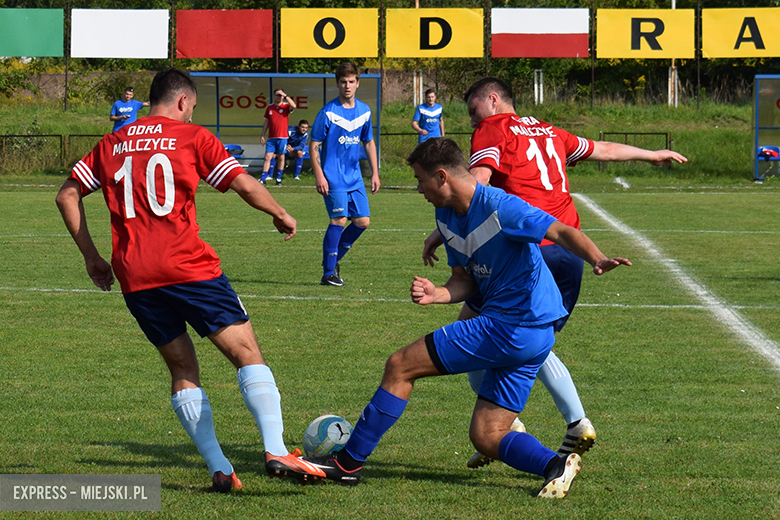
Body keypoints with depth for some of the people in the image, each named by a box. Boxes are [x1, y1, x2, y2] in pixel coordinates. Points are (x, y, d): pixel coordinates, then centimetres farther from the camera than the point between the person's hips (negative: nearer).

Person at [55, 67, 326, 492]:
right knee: (247, 353, -2)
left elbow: (67, 195, 17)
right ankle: (275, 450, -19)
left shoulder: (111, 144, 17)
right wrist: (281, 215, 14)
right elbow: (245, 185, -3)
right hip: (188, 268, -5)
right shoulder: (191, 138, 3)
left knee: (183, 370, 14)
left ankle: (219, 468, 2)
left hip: (133, 278, 5)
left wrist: (92, 257, 21)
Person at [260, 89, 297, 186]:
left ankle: (279, 179, 11)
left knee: (281, 158, 3)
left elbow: (293, 106, -23)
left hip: (282, 137, -2)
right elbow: (266, 122, 15)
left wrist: (285, 96, -20)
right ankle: (263, 178, -4)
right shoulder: (270, 107, 10)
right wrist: (263, 135, 11)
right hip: (271, 138, 2)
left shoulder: (286, 106, 1)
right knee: (267, 157, -4)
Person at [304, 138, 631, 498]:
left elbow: (563, 233, -20)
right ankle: (555, 465, -8)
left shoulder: (498, 207, -16)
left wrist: (596, 260, -39)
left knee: (400, 367, -3)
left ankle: (348, 462, 6)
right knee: (485, 436, 11)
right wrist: (439, 294, -7)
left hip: (507, 328, -10)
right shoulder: (447, 217, 12)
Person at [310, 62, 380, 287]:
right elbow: (314, 146, -7)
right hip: (334, 178, -6)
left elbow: (369, 142, 20)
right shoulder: (328, 112, -9)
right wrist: (319, 176, -14)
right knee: (339, 219, -13)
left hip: (355, 177, 6)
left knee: (362, 221, 3)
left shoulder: (364, 111, 8)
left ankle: (334, 259, 20)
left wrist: (375, 173, 15)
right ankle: (328, 273, -6)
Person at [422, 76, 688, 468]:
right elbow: (604, 150, 36)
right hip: (569, 251, 7)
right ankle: (577, 424, 4)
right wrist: (652, 155, 52)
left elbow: (476, 183, -13)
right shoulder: (549, 133, 22)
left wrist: (443, 230, -13)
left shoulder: (491, 131, 3)